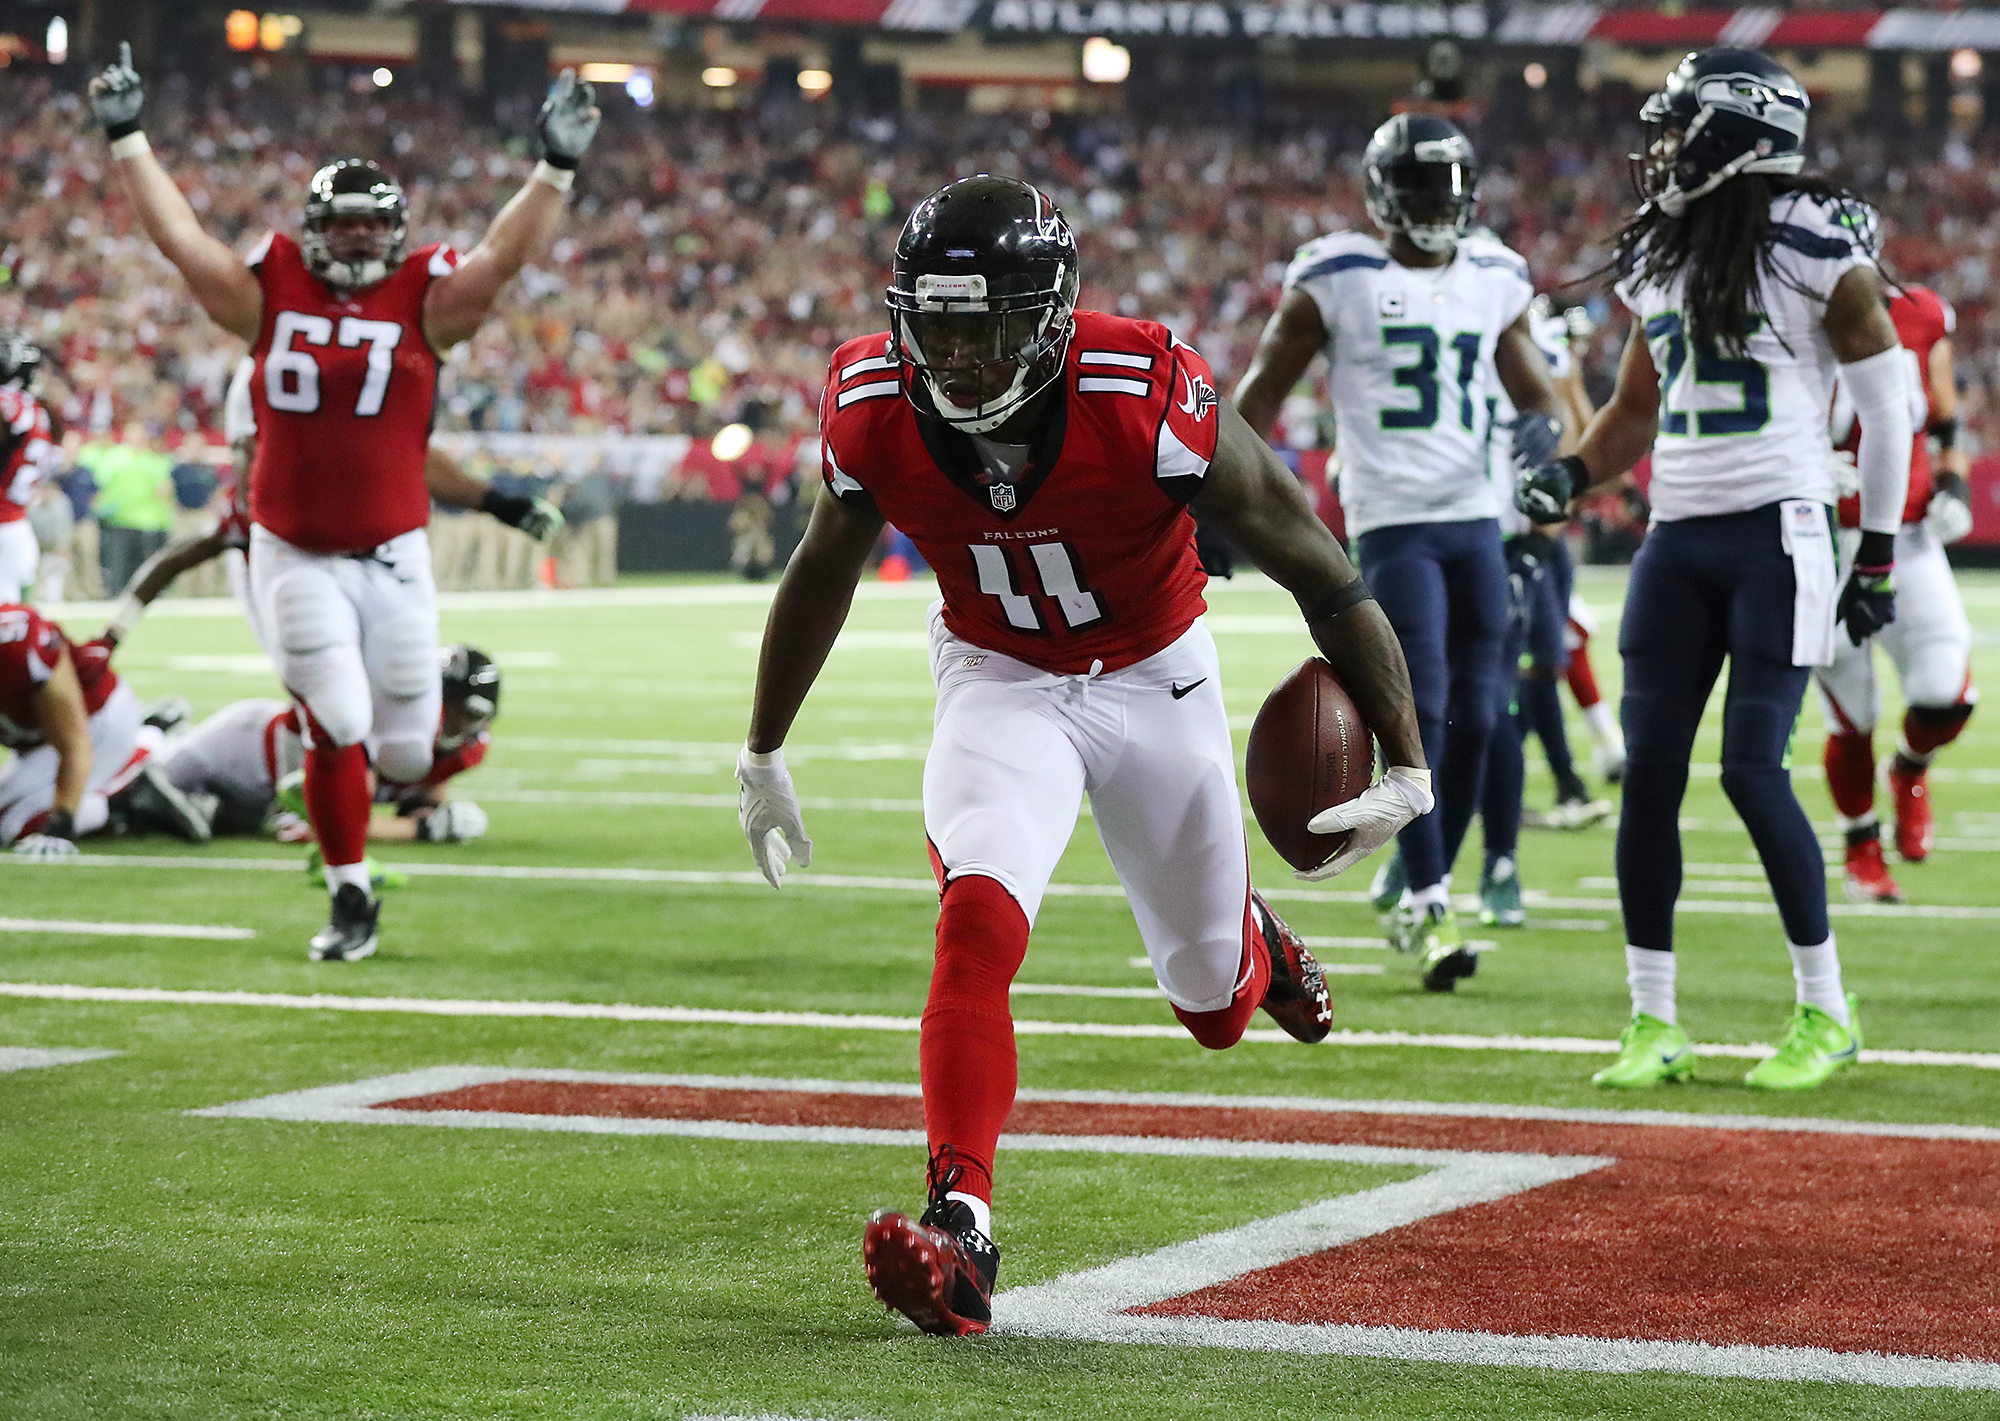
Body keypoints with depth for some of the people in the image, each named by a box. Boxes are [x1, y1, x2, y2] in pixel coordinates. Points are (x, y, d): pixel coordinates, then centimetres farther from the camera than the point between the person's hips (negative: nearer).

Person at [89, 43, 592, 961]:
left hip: (391, 556, 1)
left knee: (404, 752, 4)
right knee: (337, 730, -11)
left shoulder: (425, 302, 0)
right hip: (295, 559, -1)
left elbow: (504, 256, -10)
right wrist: (126, 140, -2)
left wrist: (556, 170, -20)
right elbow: (178, 237, 1)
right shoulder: (269, 293, 1)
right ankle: (350, 901, 5)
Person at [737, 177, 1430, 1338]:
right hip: (1000, 683, 1)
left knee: (1218, 1010, 15)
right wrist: (763, 756, 12)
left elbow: (1323, 575, -23)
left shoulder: (1147, 402, -32)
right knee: (979, 917, -28)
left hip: (1154, 680, -1)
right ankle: (962, 1225, -30)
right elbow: (824, 573, 1)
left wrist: (1407, 768, -23)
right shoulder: (874, 407, -22)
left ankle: (1248, 941, 53)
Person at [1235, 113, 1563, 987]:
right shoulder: (1335, 279, -3)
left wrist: (1544, 425, -6)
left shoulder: (1495, 280, 11)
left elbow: (1532, 388, 18)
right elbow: (1262, 392, 2)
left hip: (1477, 520, 5)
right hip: (1393, 522, -5)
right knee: (1420, 713, -13)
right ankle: (1432, 912, -11)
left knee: (1474, 719, 5)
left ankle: (1417, 898, 19)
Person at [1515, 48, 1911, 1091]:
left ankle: (1826, 1015, 4)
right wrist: (1571, 474, 4)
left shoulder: (1815, 247, -8)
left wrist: (1879, 555, -5)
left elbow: (1884, 404, -4)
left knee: (1752, 769, -11)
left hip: (1779, 535, -6)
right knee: (1650, 772, 0)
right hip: (1678, 540, 6)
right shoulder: (1654, 255, 12)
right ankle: (1652, 1025, 8)